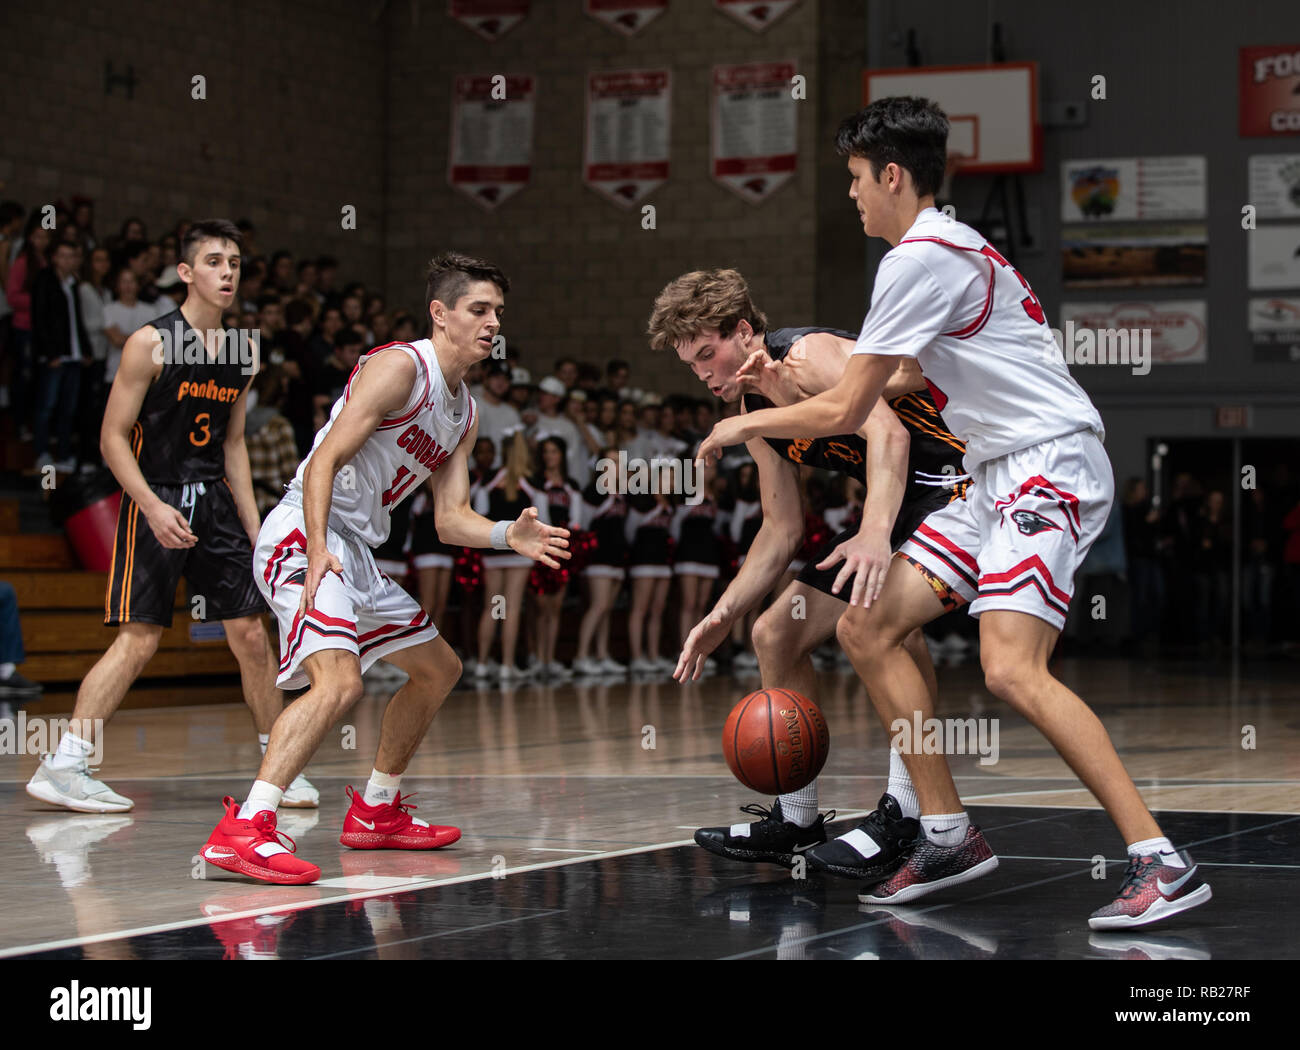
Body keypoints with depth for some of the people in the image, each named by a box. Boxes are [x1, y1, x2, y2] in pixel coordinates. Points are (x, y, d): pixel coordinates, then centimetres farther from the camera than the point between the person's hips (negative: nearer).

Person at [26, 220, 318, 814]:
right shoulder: (151, 343, -10)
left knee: (251, 634, 4)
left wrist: (255, 529, 14)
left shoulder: (240, 354, 10)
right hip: (154, 502, -6)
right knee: (139, 639, -13)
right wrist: (154, 508, -21)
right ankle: (60, 767, -10)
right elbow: (113, 438, -10)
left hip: (214, 502, 6)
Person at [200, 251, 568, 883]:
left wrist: (511, 537, -4)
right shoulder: (400, 367, -10)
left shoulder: (464, 414, 18)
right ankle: (242, 830, -35)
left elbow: (451, 521, 15)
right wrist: (317, 551, -28)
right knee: (339, 680, -30)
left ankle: (376, 813, 33)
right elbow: (326, 459, -17)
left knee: (439, 670, 22)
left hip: (357, 554, 10)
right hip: (305, 534, -10)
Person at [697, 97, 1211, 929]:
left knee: (1012, 668, -25)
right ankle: (950, 837, 10)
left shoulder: (920, 257, -12)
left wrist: (743, 425, 5)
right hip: (999, 478, 10)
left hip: (1052, 464, -10)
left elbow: (845, 412, -10)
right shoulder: (951, 247, 20)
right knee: (866, 628, 6)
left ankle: (1162, 862, -24)